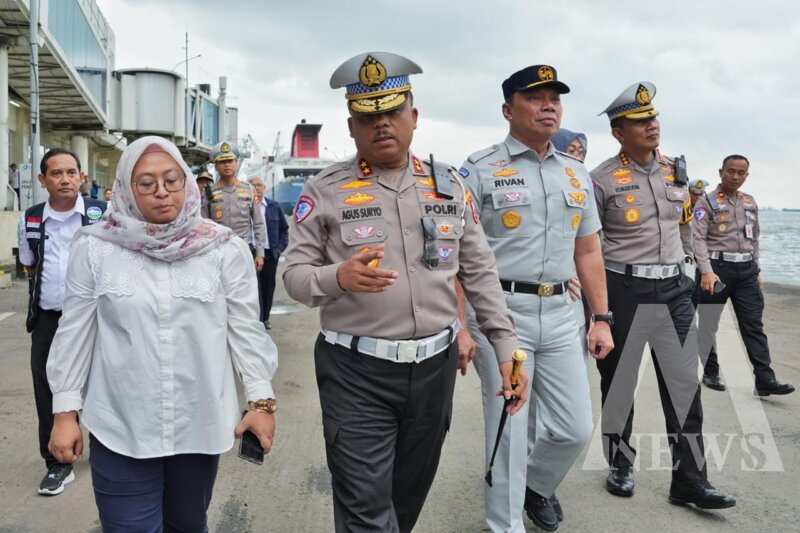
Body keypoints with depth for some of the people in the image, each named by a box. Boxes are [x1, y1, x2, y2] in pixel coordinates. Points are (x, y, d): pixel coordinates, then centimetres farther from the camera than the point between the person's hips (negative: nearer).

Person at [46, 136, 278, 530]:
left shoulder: (225, 248, -4)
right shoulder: (94, 248, -4)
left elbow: (245, 330, -2)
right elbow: (75, 334, 2)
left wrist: (261, 400, -4)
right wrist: (65, 412, 2)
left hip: (201, 425, 1)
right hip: (120, 428, -1)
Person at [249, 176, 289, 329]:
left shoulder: (274, 206, 8)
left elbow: (284, 228, 15)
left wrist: (281, 246, 5)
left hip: (271, 252, 4)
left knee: (269, 285, 10)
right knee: (256, 286, -3)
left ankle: (265, 318, 23)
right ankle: (257, 318, 5)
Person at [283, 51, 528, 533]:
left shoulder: (448, 184, 6)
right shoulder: (324, 191, -4)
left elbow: (480, 272, 8)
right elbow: (295, 275, -4)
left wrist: (507, 347, 2)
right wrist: (339, 277, -25)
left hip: (435, 366, 4)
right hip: (356, 372, -3)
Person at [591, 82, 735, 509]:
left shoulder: (676, 171, 8)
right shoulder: (603, 179, -9)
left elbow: (688, 227, 19)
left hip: (673, 288, 5)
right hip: (624, 291, -5)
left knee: (685, 385, 7)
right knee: (618, 383, 8)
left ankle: (689, 480, 18)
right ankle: (620, 466, 28)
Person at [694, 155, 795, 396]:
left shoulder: (750, 202, 15)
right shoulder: (707, 202, -4)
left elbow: (754, 239, 22)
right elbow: (698, 238, -13)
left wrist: (755, 270, 17)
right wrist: (706, 271, -24)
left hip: (746, 270, 5)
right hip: (717, 267, -5)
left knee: (754, 325, -1)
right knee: (708, 325, 4)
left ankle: (765, 380, -2)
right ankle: (711, 373, 19)